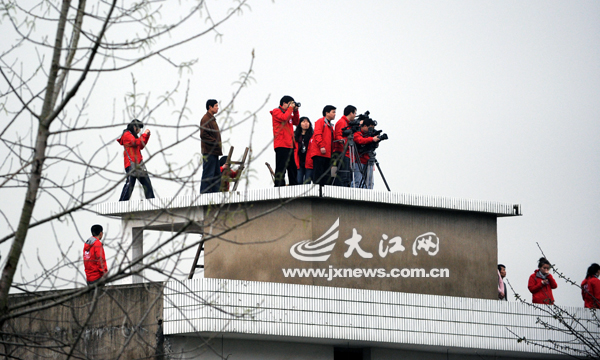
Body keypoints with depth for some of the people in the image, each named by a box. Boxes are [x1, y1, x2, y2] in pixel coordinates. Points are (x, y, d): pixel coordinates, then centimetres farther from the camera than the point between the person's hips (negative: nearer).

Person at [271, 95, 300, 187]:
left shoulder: (287, 112, 24)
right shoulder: (277, 111, -2)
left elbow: (296, 122, 21)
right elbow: (284, 118, -20)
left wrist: (295, 111, 10)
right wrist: (290, 108, -7)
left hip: (289, 145, 9)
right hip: (281, 145, -9)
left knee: (292, 167, 11)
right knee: (281, 166, -12)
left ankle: (294, 186, 15)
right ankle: (279, 186, -14)